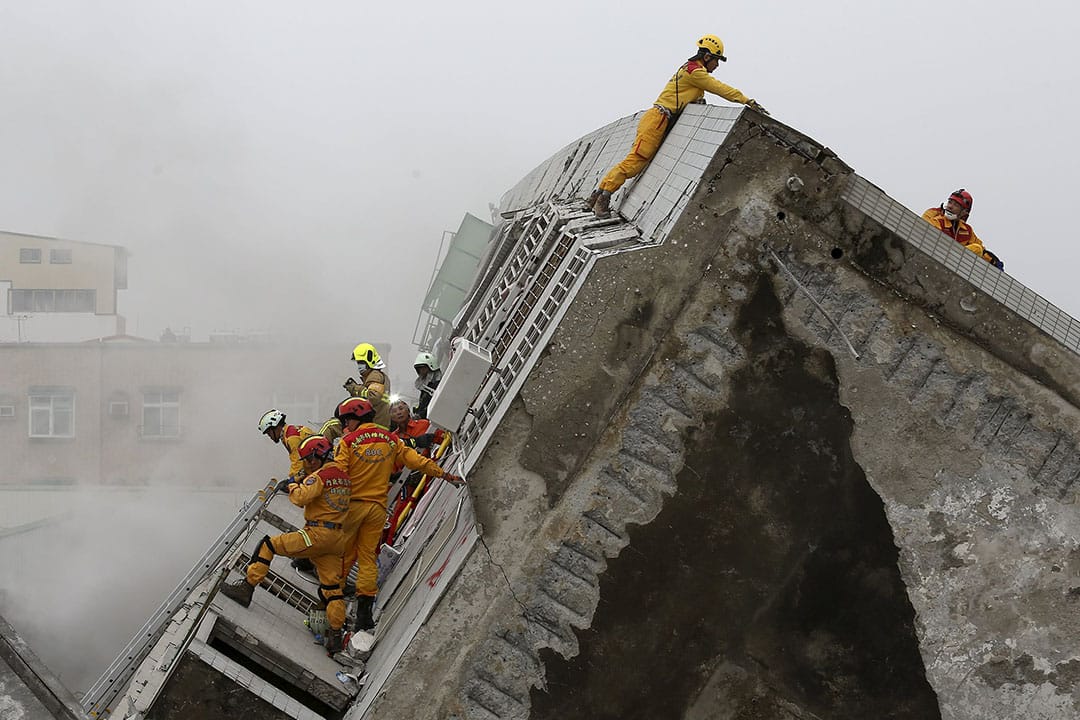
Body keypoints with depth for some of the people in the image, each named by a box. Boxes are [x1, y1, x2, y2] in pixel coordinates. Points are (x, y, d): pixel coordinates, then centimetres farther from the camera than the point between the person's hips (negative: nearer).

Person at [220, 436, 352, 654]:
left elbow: (301, 498, -21)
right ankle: (336, 634, 7)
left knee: (268, 545, 3)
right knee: (332, 587, 9)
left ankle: (247, 588, 2)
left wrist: (292, 486, -1)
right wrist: (299, 482, 17)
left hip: (316, 535, -8)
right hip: (336, 538, 8)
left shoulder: (320, 476, -10)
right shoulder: (343, 476, 16)